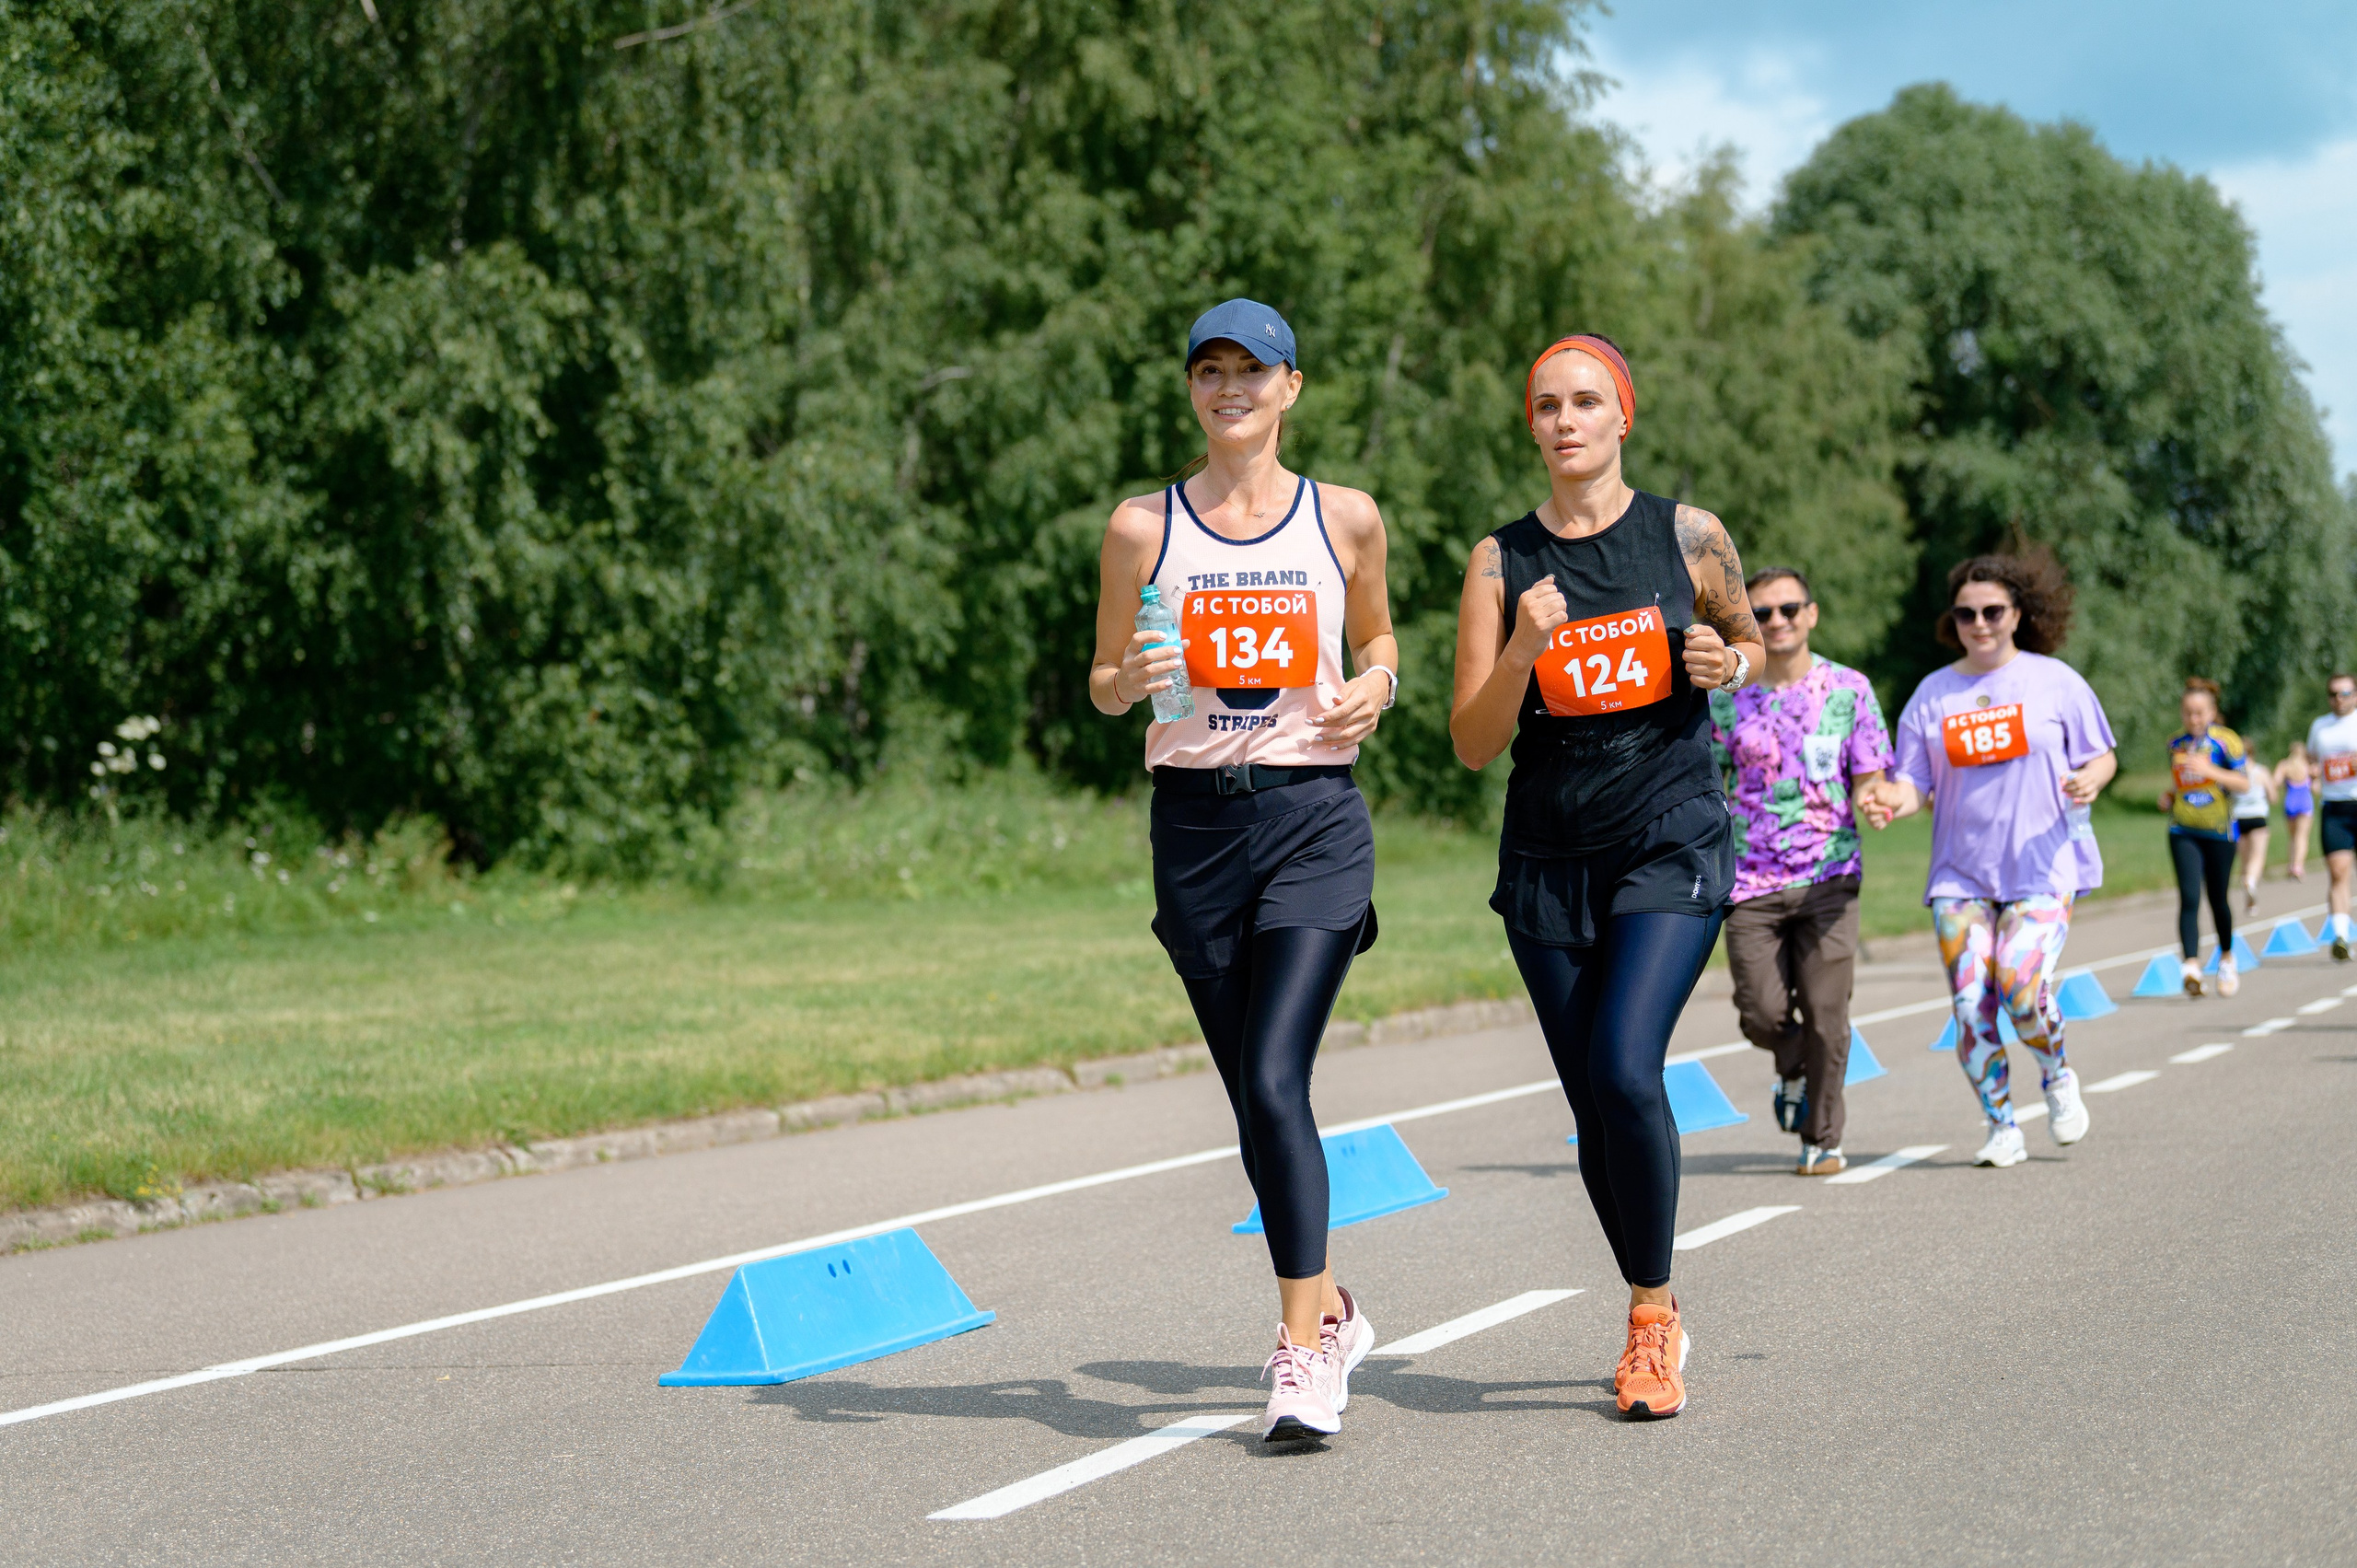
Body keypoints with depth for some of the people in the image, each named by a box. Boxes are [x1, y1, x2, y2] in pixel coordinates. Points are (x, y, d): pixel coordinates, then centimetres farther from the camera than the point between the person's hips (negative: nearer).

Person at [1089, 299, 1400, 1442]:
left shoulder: (1345, 519, 5)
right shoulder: (1144, 526, 5)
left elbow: (1377, 633, 21)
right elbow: (1102, 683, 11)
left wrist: (1376, 684, -1)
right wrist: (1130, 680, -12)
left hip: (1314, 815, -2)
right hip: (1196, 821, 2)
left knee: (1273, 1081, -16)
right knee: (1255, 1102, 8)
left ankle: (1303, 1350, -10)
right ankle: (1330, 1311, 28)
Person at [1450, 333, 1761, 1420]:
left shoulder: (1688, 537, 0)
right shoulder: (1501, 562, 2)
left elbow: (1752, 642, 18)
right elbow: (1473, 744, -2)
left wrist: (1728, 665, -5)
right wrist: (1525, 650, -19)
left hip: (1672, 846, -2)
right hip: (1548, 856, 3)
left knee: (1625, 1068, -19)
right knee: (1593, 1106, 6)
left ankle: (1652, 1312, -1)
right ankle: (1656, 1323, 25)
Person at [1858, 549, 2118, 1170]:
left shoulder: (2055, 681, 4)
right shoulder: (1933, 694, 9)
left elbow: (2103, 756, 9)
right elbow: (1915, 784, 7)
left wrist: (2088, 781, -15)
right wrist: (1892, 800, -17)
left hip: (2044, 865, -2)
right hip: (1960, 871, 3)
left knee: (2020, 988, -19)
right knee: (1970, 1000, -8)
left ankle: (2058, 1076, 13)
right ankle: (2002, 1127, 7)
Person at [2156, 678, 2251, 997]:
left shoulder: (2226, 741, -5)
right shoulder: (2176, 744, 10)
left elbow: (2244, 782, -11)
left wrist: (2209, 770, -24)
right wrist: (2168, 793, 5)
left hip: (2219, 830, -2)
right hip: (2183, 832, 3)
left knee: (2218, 899, 8)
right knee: (2189, 898, -13)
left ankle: (2226, 958, 34)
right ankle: (2192, 966, -22)